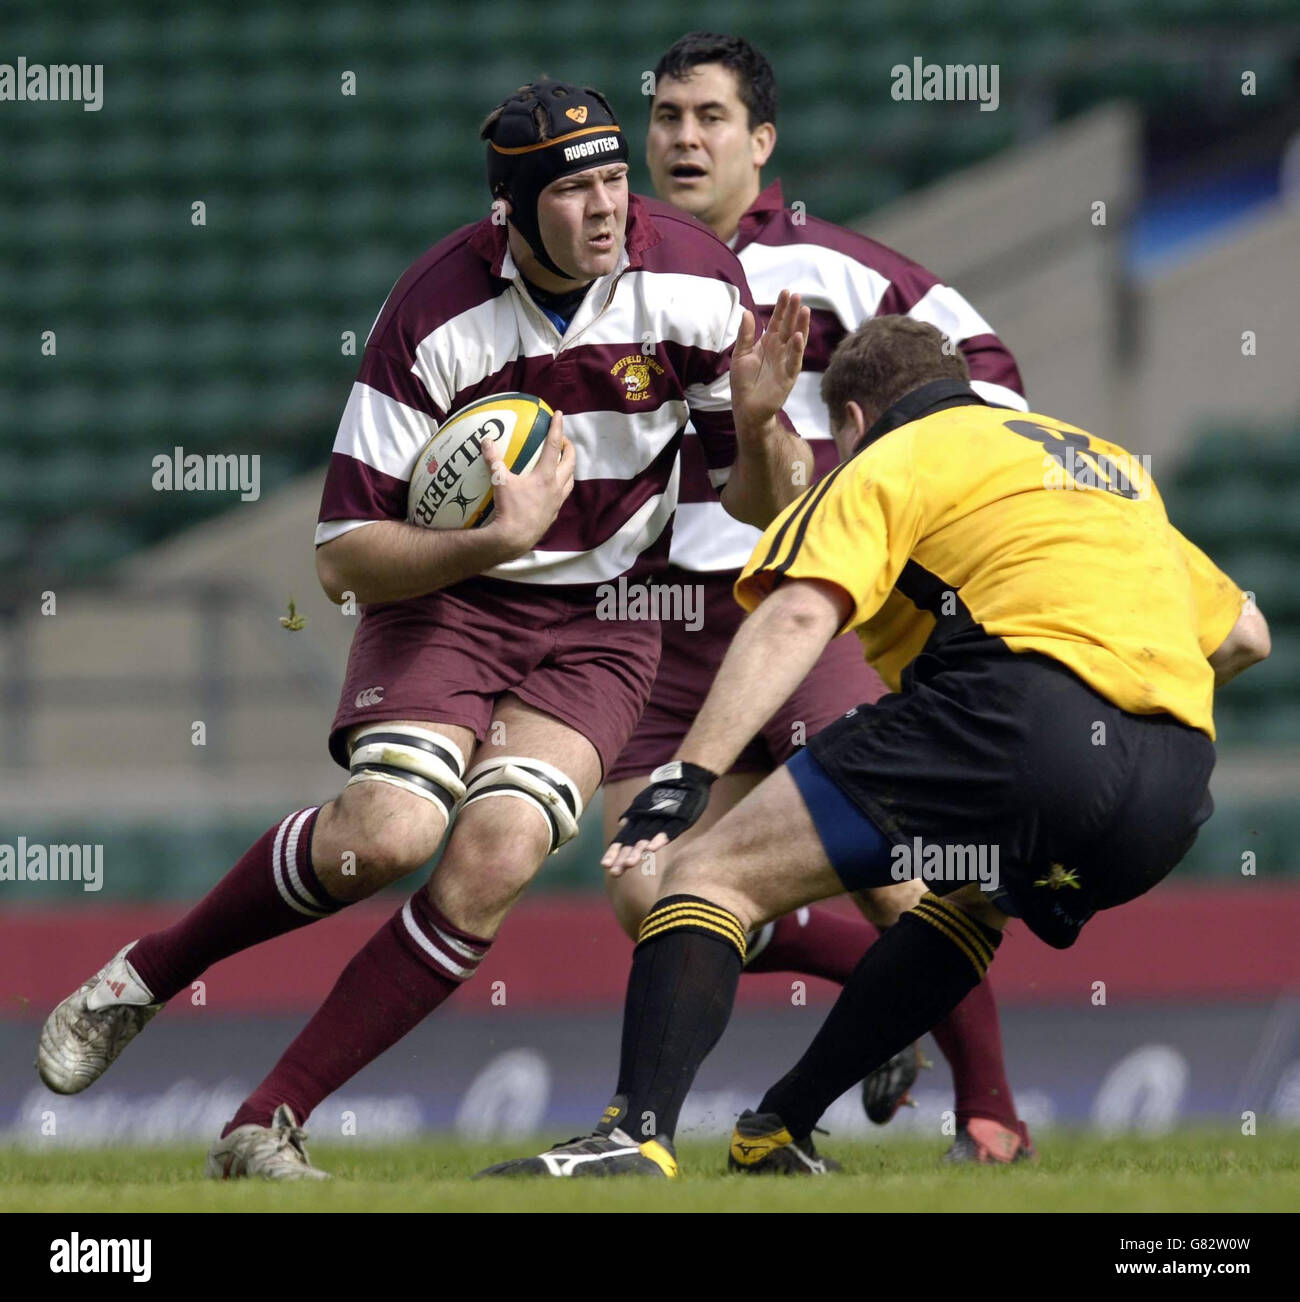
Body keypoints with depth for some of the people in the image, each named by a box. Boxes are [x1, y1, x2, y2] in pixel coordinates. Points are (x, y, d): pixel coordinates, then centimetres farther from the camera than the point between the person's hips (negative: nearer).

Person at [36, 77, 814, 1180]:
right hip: (442, 595, -2)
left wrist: (760, 424, -23)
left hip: (599, 624, 2)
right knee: (388, 831, -28)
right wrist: (500, 538, -29)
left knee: (495, 854, -22)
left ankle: (266, 1127, -14)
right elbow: (345, 557, -15)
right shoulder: (435, 315, -19)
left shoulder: (693, 279, -11)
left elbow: (767, 511, -1)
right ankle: (144, 977, -1)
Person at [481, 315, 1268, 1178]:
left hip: (1026, 708, -7)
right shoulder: (1113, 465, 35)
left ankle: (637, 1136, -25)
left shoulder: (892, 459, 13)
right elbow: (1243, 634, 36)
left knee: (718, 875, -4)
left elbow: (798, 615, -5)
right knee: (972, 903, 37)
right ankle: (779, 1134, 34)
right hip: (1174, 795, 7)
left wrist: (689, 778, -13)